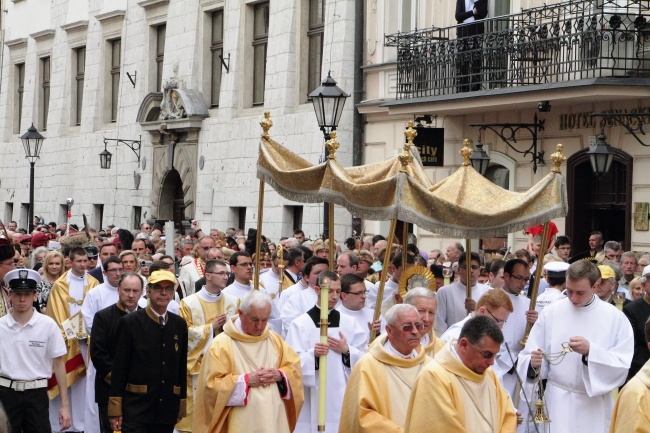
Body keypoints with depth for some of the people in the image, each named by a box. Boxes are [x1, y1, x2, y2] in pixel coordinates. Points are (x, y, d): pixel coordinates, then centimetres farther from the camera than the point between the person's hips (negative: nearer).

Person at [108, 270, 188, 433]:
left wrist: (182, 407, 9)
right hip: (136, 408, -4)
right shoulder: (129, 322, -2)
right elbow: (119, 367, -4)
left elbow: (182, 367, 12)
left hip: (167, 411, 4)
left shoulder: (179, 324, 10)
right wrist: (115, 410, -8)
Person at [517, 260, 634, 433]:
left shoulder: (615, 318, -3)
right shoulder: (551, 312, -1)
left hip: (595, 404, 0)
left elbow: (624, 364, -10)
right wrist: (533, 363, -23)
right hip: (557, 402, 0)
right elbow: (529, 356, 0)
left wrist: (590, 351, -24)